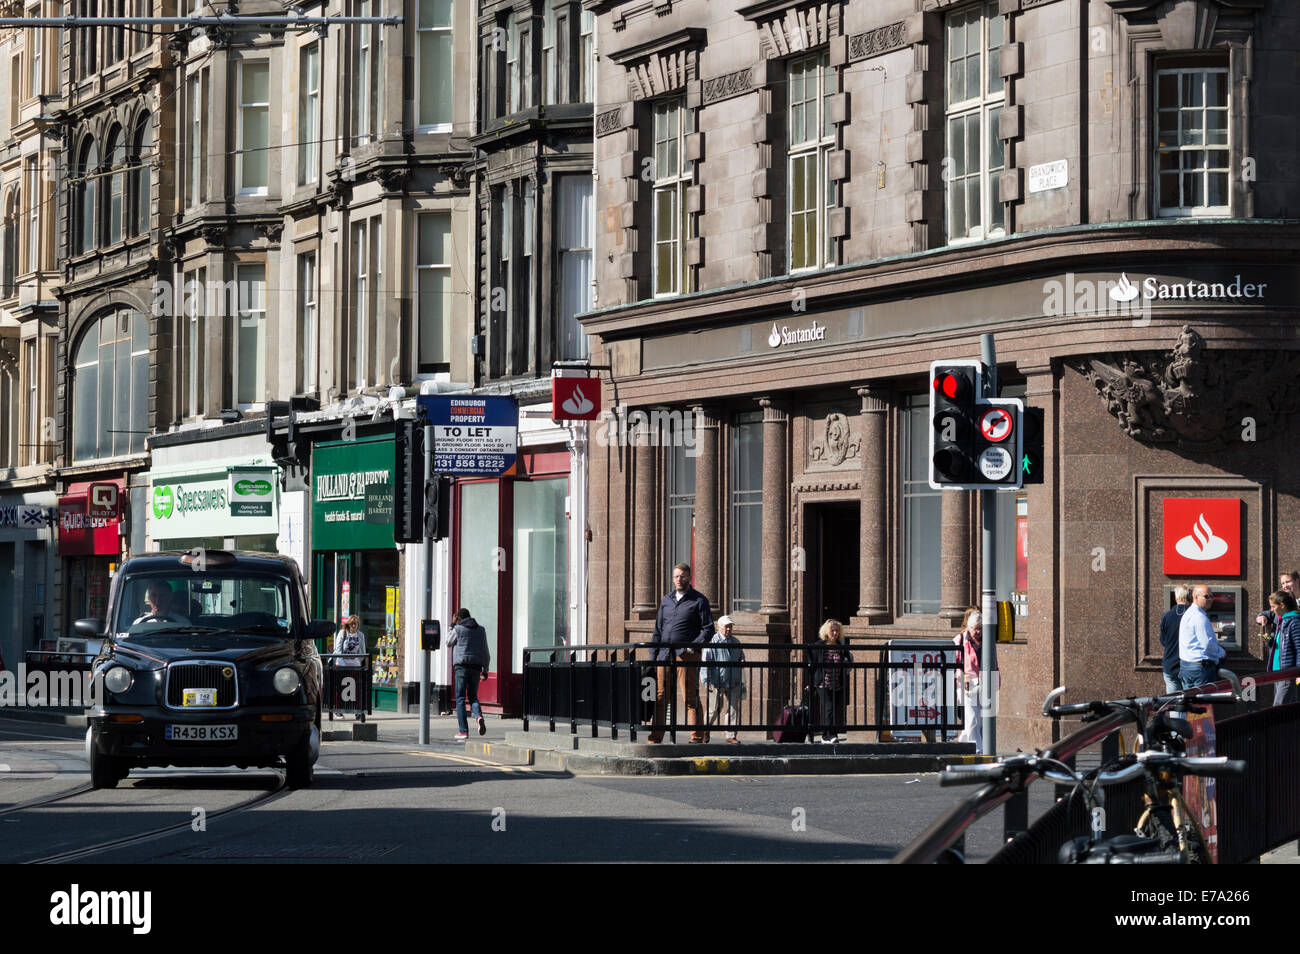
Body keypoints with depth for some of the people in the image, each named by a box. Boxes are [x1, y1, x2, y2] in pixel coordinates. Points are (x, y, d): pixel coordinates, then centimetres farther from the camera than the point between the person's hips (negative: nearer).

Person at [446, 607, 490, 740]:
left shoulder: (458, 629, -3)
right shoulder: (481, 630, 9)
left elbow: (449, 644, 14)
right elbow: (486, 652, 10)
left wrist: (452, 626, 19)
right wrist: (485, 670, 16)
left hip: (461, 666, -3)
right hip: (476, 667, 3)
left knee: (460, 699, 2)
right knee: (473, 696, 15)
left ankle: (463, 731, -3)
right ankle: (479, 716, -16)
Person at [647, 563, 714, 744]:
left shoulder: (699, 600, 4)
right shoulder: (666, 600, 20)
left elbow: (708, 629, -1)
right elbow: (658, 630, 21)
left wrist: (694, 646, -16)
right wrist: (654, 657, 13)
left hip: (686, 655, -5)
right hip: (665, 655, 5)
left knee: (690, 698, -7)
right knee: (660, 697, 3)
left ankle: (697, 737, -7)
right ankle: (655, 737, 7)